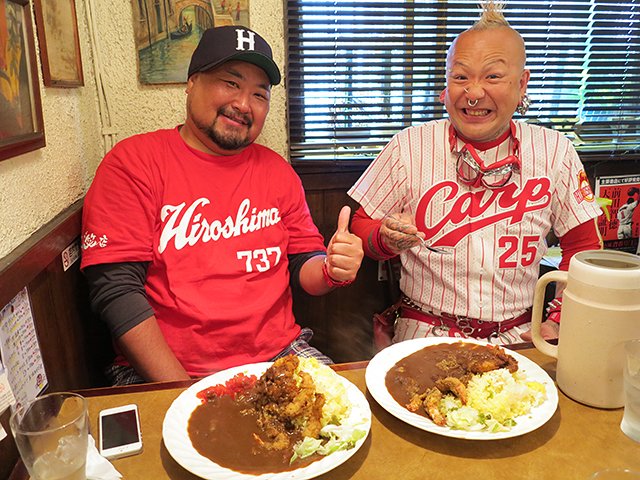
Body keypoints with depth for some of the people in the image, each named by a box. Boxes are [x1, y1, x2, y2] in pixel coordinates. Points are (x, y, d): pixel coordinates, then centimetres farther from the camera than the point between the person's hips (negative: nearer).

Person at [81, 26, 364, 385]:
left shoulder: (277, 171, 9)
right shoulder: (133, 162, -4)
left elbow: (301, 265, 12)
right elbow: (116, 290, -10)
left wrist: (331, 270, -12)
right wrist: (183, 391, -16)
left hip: (278, 354, 4)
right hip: (163, 373, -3)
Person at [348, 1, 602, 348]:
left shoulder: (554, 152, 1)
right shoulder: (408, 146, -4)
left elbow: (582, 244, 10)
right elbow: (362, 225, 2)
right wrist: (386, 238, -20)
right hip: (424, 333, -2)